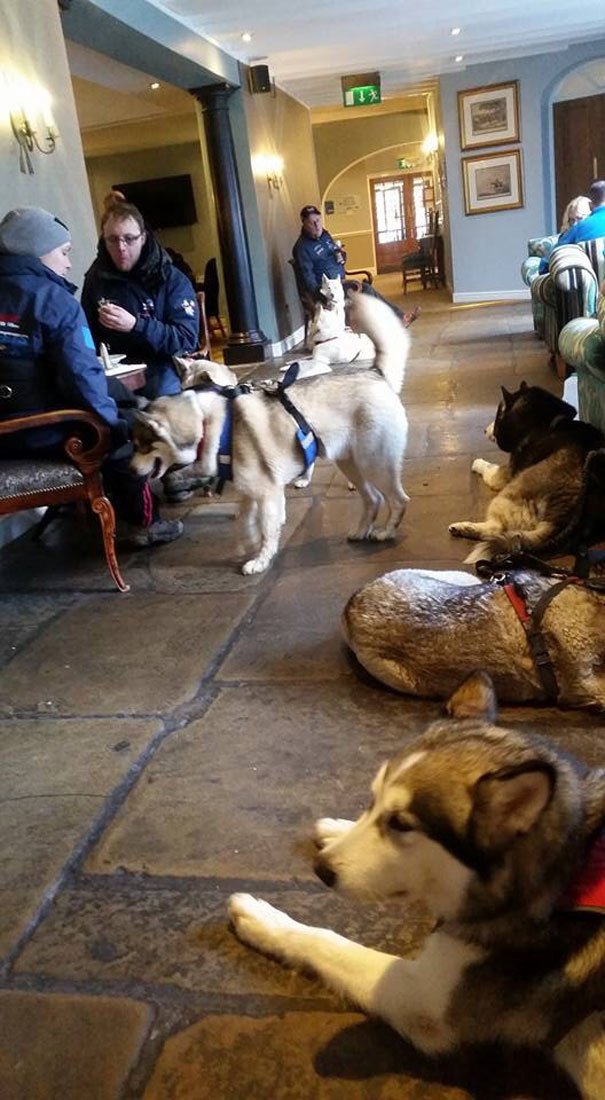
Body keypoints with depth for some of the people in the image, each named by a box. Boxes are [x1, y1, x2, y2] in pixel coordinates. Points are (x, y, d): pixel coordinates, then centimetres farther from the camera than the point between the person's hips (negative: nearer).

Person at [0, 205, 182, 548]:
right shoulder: (54, 300, -13)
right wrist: (112, 420, -4)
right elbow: (81, 376, -20)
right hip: (45, 433, -7)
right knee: (124, 430, 16)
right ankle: (142, 523, 23)